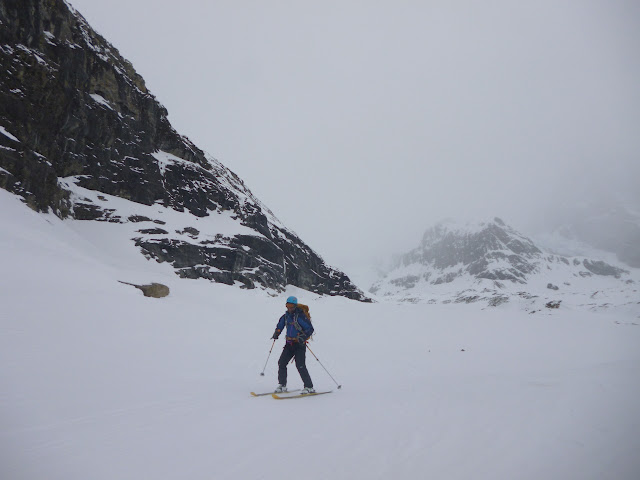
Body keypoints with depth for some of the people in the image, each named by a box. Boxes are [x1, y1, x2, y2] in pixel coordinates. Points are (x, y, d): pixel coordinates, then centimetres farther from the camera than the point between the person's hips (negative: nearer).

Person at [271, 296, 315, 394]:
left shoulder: (300, 316, -13)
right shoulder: (285, 316, 8)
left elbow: (310, 329, -13)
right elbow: (280, 326, 26)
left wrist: (303, 338, -25)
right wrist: (276, 334, 9)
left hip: (299, 344, -7)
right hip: (289, 344, 7)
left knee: (300, 365, -13)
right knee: (281, 363, 1)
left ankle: (309, 387, -4)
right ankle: (282, 385, 15)